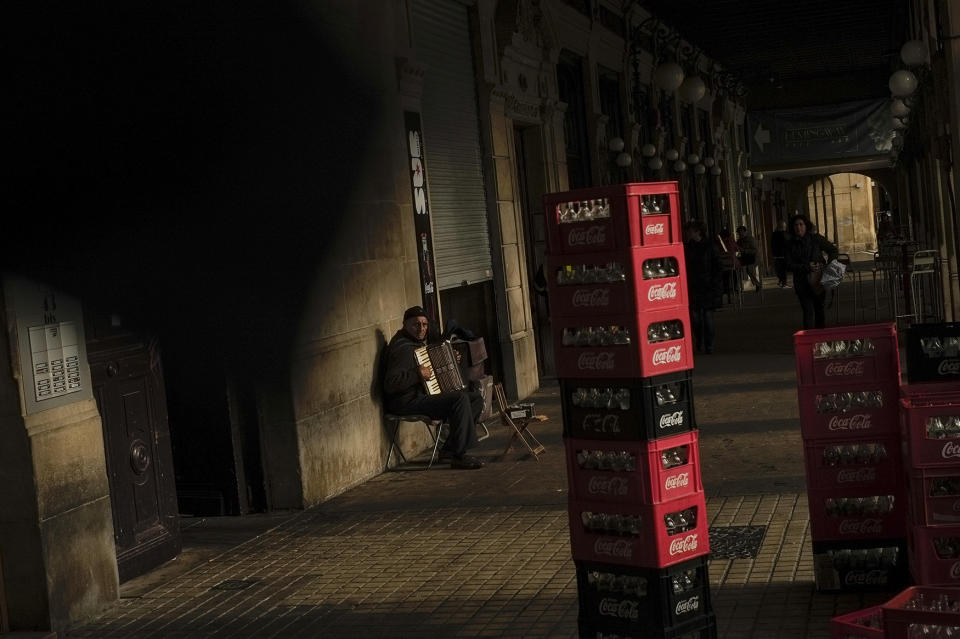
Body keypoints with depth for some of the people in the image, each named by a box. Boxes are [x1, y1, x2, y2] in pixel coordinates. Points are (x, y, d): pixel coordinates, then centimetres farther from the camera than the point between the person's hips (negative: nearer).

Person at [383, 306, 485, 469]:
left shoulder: (419, 342, 15)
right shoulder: (403, 348, -18)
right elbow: (390, 384, -27)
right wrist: (417, 374, -30)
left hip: (422, 395, 11)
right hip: (407, 402, -11)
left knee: (476, 398, 5)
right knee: (460, 399, -28)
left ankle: (449, 449, 2)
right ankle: (459, 456, -22)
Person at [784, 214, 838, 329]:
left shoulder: (815, 239, -1)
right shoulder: (791, 245, 1)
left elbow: (833, 250, 7)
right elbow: (789, 265, -4)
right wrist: (806, 267, -16)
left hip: (818, 280, 0)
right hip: (802, 283, 0)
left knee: (819, 309, 9)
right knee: (808, 310, -6)